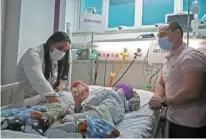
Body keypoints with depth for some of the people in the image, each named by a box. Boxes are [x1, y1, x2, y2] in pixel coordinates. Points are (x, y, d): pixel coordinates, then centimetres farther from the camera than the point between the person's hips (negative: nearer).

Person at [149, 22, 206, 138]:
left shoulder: (190, 56, -18)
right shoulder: (169, 59, 10)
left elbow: (192, 92, -28)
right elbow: (161, 84, 16)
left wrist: (163, 101, -17)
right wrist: (157, 97, -5)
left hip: (190, 125, -8)